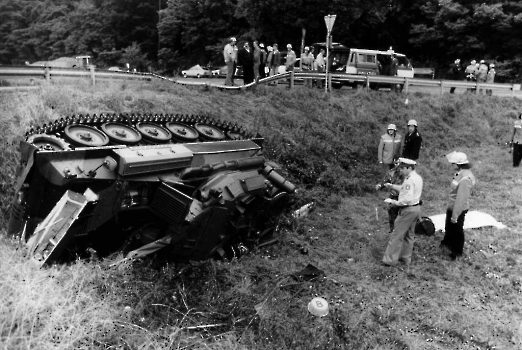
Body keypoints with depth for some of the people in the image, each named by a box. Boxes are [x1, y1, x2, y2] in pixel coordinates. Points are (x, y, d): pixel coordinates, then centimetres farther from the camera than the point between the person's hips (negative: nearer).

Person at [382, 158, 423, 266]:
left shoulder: (410, 180, -22)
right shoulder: (417, 177, 9)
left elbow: (408, 198, -28)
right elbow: (404, 188, 17)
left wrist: (396, 202, -23)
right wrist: (392, 186, 9)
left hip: (408, 210, -10)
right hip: (416, 208, 10)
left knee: (397, 235, -2)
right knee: (409, 234, 19)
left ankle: (390, 259, 5)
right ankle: (406, 257, 29)